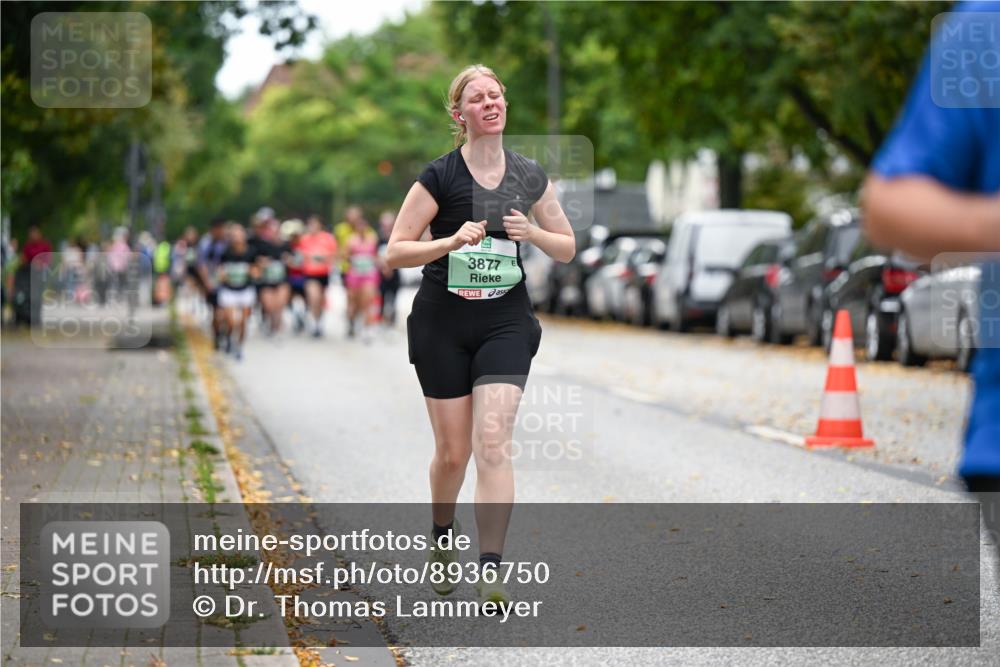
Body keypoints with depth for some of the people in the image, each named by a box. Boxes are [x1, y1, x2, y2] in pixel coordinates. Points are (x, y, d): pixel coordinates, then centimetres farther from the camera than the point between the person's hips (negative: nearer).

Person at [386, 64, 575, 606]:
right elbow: (394, 253, -7)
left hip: (505, 322, 1)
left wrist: (532, 233, -8)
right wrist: (453, 241, -22)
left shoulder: (530, 177, 4)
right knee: (453, 451, 5)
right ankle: (442, 539, 36)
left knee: (493, 441, -14)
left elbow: (566, 249, 13)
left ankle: (491, 571, -17)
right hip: (442, 323, -1)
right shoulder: (438, 177, -6)